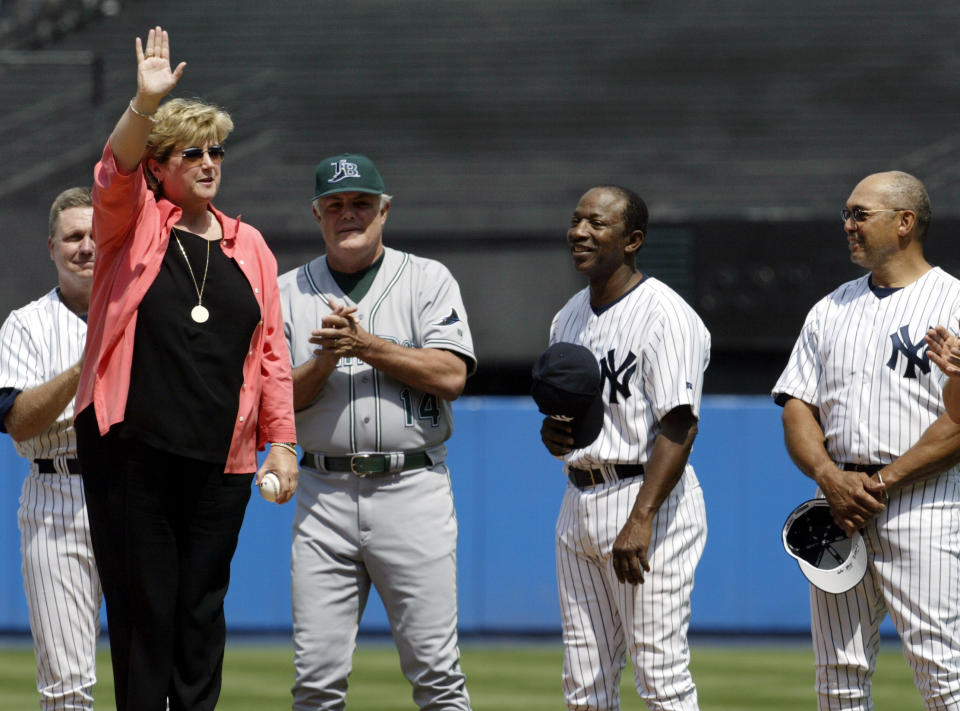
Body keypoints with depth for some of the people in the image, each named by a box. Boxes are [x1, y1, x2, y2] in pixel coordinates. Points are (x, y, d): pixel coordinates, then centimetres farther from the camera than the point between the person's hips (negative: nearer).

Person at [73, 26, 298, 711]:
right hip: (130, 449, -3)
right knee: (143, 604, -2)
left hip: (220, 459, 3)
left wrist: (281, 441, 4)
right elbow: (117, 173, -18)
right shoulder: (134, 225, 4)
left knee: (203, 607, 5)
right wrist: (145, 103, -34)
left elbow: (271, 351, 11)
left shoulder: (248, 245, 13)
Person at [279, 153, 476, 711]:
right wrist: (327, 359, -13)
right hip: (324, 494, 2)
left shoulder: (429, 280, 6)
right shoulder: (289, 292, 11)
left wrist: (365, 345, -12)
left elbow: (451, 376, -8)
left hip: (413, 490, -2)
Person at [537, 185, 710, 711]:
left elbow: (679, 427, -19)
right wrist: (551, 431, 2)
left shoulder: (665, 314, -11)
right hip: (578, 504, 9)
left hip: (650, 497, -9)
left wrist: (641, 520, -27)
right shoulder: (568, 318, 16)